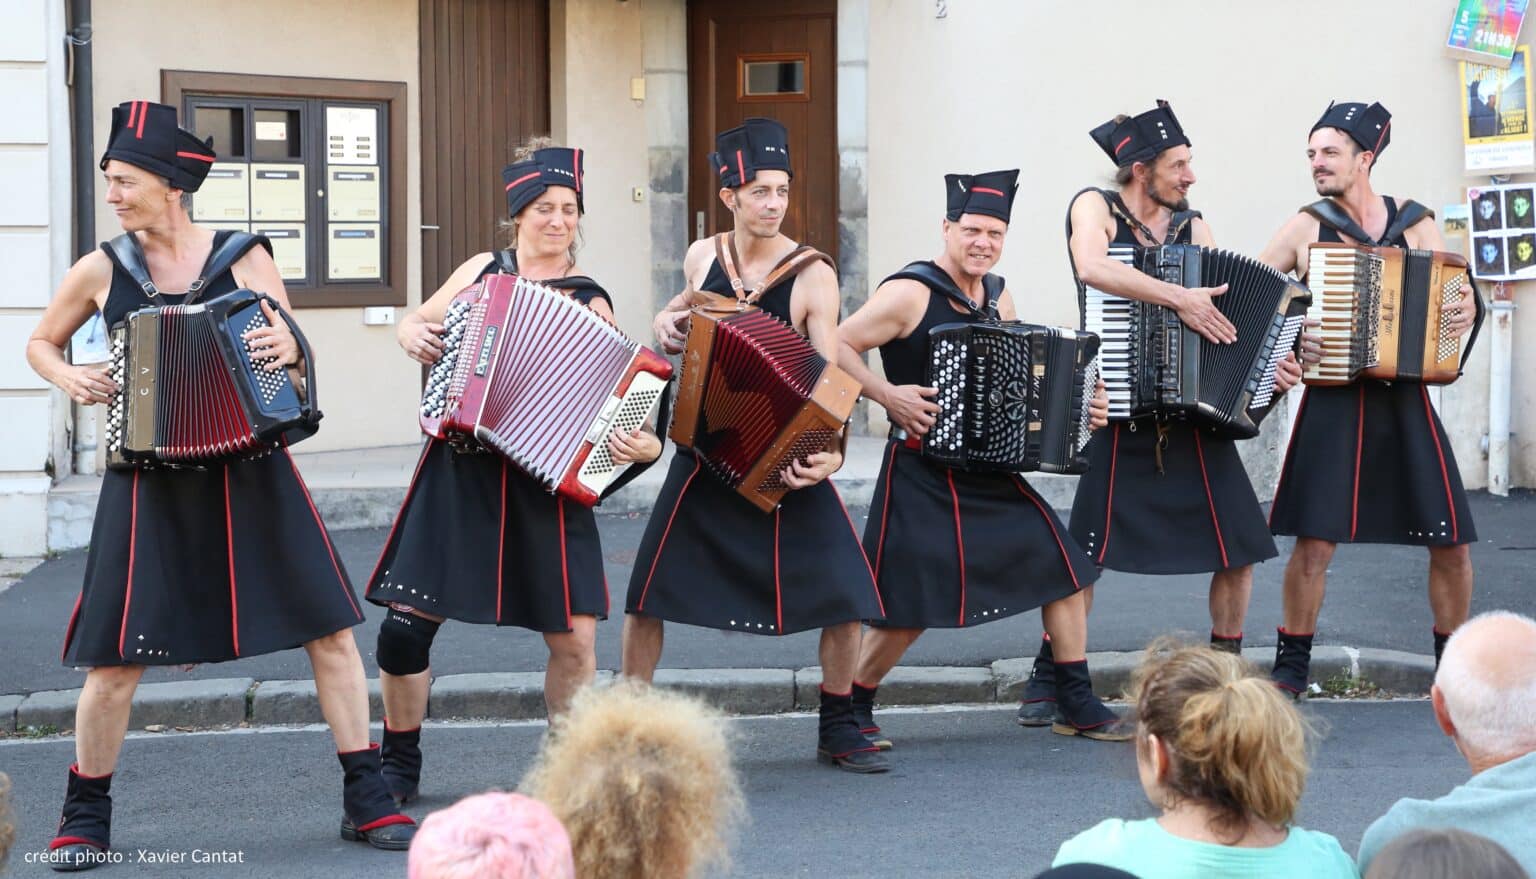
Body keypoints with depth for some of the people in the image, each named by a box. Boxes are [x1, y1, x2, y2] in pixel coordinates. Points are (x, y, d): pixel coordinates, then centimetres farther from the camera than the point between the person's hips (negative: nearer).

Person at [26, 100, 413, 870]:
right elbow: (40, 343, 15)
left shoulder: (244, 258, -2)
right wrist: (70, 380, -5)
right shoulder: (102, 270, -1)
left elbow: (299, 357, 2)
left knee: (330, 630, 0)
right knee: (116, 657, 0)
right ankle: (85, 816, 20)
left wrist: (290, 350, -21)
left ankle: (367, 802, 12)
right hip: (150, 485, 0)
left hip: (250, 474, 1)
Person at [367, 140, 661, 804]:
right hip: (458, 473, 2)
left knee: (574, 638, -7)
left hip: (543, 481, -2)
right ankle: (399, 766, 19)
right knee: (405, 625, -1)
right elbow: (417, 322, 24)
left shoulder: (589, 304, 0)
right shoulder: (483, 271, 9)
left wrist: (642, 444, -24)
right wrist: (412, 334, 1)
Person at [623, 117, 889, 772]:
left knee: (846, 593, -11)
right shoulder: (702, 257, 0)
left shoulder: (813, 277, -12)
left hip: (788, 460, -2)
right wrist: (667, 324, 0)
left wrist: (831, 452, -34)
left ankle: (837, 730, 8)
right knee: (649, 593, -1)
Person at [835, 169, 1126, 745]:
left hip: (990, 470, 7)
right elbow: (837, 346, -15)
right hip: (922, 474, -7)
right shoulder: (910, 293, -12)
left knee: (1065, 567, 2)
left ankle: (1078, 706, 13)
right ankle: (853, 712, 14)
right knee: (907, 610, -6)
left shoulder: (999, 298, 11)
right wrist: (887, 394, -24)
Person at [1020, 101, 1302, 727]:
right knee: (1083, 553, -6)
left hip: (1196, 415, 4)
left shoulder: (1192, 228, 11)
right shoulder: (1094, 207, -1)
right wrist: (1179, 297, -27)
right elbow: (1093, 267, -23)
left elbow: (1231, 309, 8)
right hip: (1121, 414, -4)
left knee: (1240, 550, 0)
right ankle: (1047, 682, 8)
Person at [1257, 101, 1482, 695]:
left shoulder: (1415, 224, 6)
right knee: (1315, 542, -9)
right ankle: (1291, 668, 6)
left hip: (1406, 401, 2)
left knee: (1451, 542, 3)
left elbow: (1456, 296, 12)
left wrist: (1468, 310, -10)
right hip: (1333, 402, -2)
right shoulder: (1306, 227, 1)